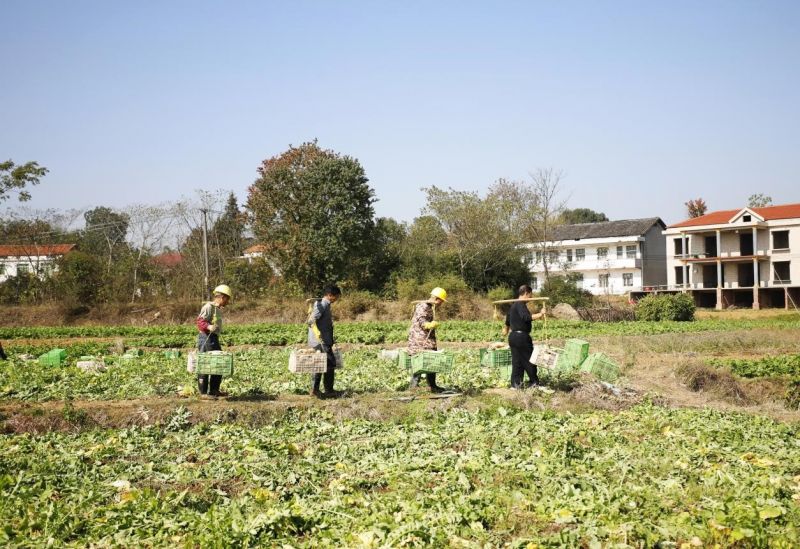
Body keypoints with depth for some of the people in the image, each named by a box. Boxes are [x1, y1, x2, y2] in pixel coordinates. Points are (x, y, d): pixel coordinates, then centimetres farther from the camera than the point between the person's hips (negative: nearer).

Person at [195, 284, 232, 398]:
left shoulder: (218, 309, 20)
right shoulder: (209, 307, -10)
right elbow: (200, 321, -20)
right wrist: (208, 327, -37)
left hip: (214, 339, 10)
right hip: (206, 338, -10)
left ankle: (214, 390, 21)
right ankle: (203, 392, -3)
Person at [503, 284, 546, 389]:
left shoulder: (514, 305, 18)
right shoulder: (521, 305, -14)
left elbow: (508, 318, 35)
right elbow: (526, 317, -32)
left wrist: (506, 329, 52)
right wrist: (540, 314, -34)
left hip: (513, 336, 10)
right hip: (521, 336, -10)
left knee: (516, 361, 11)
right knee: (529, 360, 0)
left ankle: (515, 384, 12)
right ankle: (535, 383, 7)